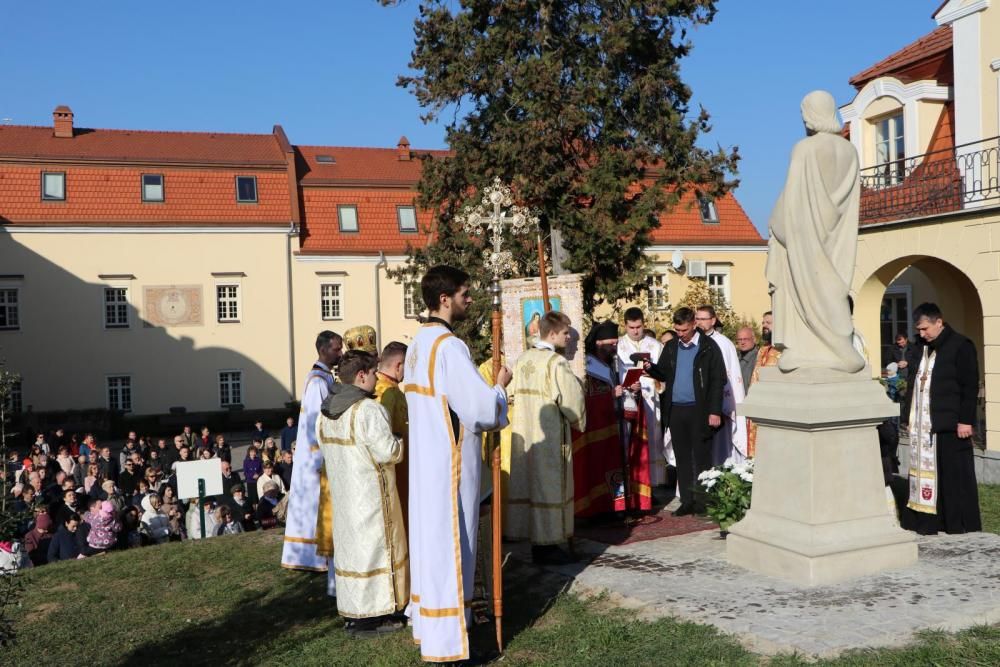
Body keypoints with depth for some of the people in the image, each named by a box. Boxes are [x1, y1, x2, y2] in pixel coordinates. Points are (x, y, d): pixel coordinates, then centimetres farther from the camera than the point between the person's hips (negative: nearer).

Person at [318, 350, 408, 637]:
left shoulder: (326, 411, 5)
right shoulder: (370, 410, -20)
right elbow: (389, 451, -21)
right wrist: (401, 440, -2)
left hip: (342, 491, 8)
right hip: (370, 492, -8)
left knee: (351, 544, 15)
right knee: (373, 545, 2)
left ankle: (354, 610, 24)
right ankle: (370, 617, 9)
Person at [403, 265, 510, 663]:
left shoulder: (418, 343, 9)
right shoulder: (450, 346, -20)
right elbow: (481, 408, -23)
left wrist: (484, 389, 16)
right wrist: (500, 386, -4)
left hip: (426, 458, 9)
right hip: (451, 462, -9)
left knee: (430, 536, 17)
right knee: (450, 544, -1)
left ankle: (428, 623, 31)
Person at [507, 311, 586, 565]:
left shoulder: (521, 360, 5)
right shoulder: (556, 362, -16)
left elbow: (512, 394, 9)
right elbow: (571, 399, -17)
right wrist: (578, 422, 0)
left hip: (523, 434, 7)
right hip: (550, 436, -7)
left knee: (529, 483, 13)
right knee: (549, 485, 1)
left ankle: (536, 542, 23)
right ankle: (546, 545, 8)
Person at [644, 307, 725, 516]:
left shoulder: (708, 347, -4)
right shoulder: (671, 347, 11)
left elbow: (718, 380, -6)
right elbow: (663, 374, 14)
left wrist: (715, 411, -12)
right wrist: (650, 368, -9)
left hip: (699, 411, -5)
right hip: (676, 410, 5)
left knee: (701, 458, 1)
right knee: (682, 458, 10)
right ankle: (687, 501, 17)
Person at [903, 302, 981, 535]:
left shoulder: (961, 346, -7)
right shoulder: (922, 347, 15)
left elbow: (970, 387, -10)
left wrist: (965, 420, -14)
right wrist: (911, 418, 15)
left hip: (950, 426, -7)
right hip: (922, 425, 7)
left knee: (955, 475, 0)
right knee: (925, 471, 7)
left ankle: (964, 525, 11)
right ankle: (926, 521, 13)